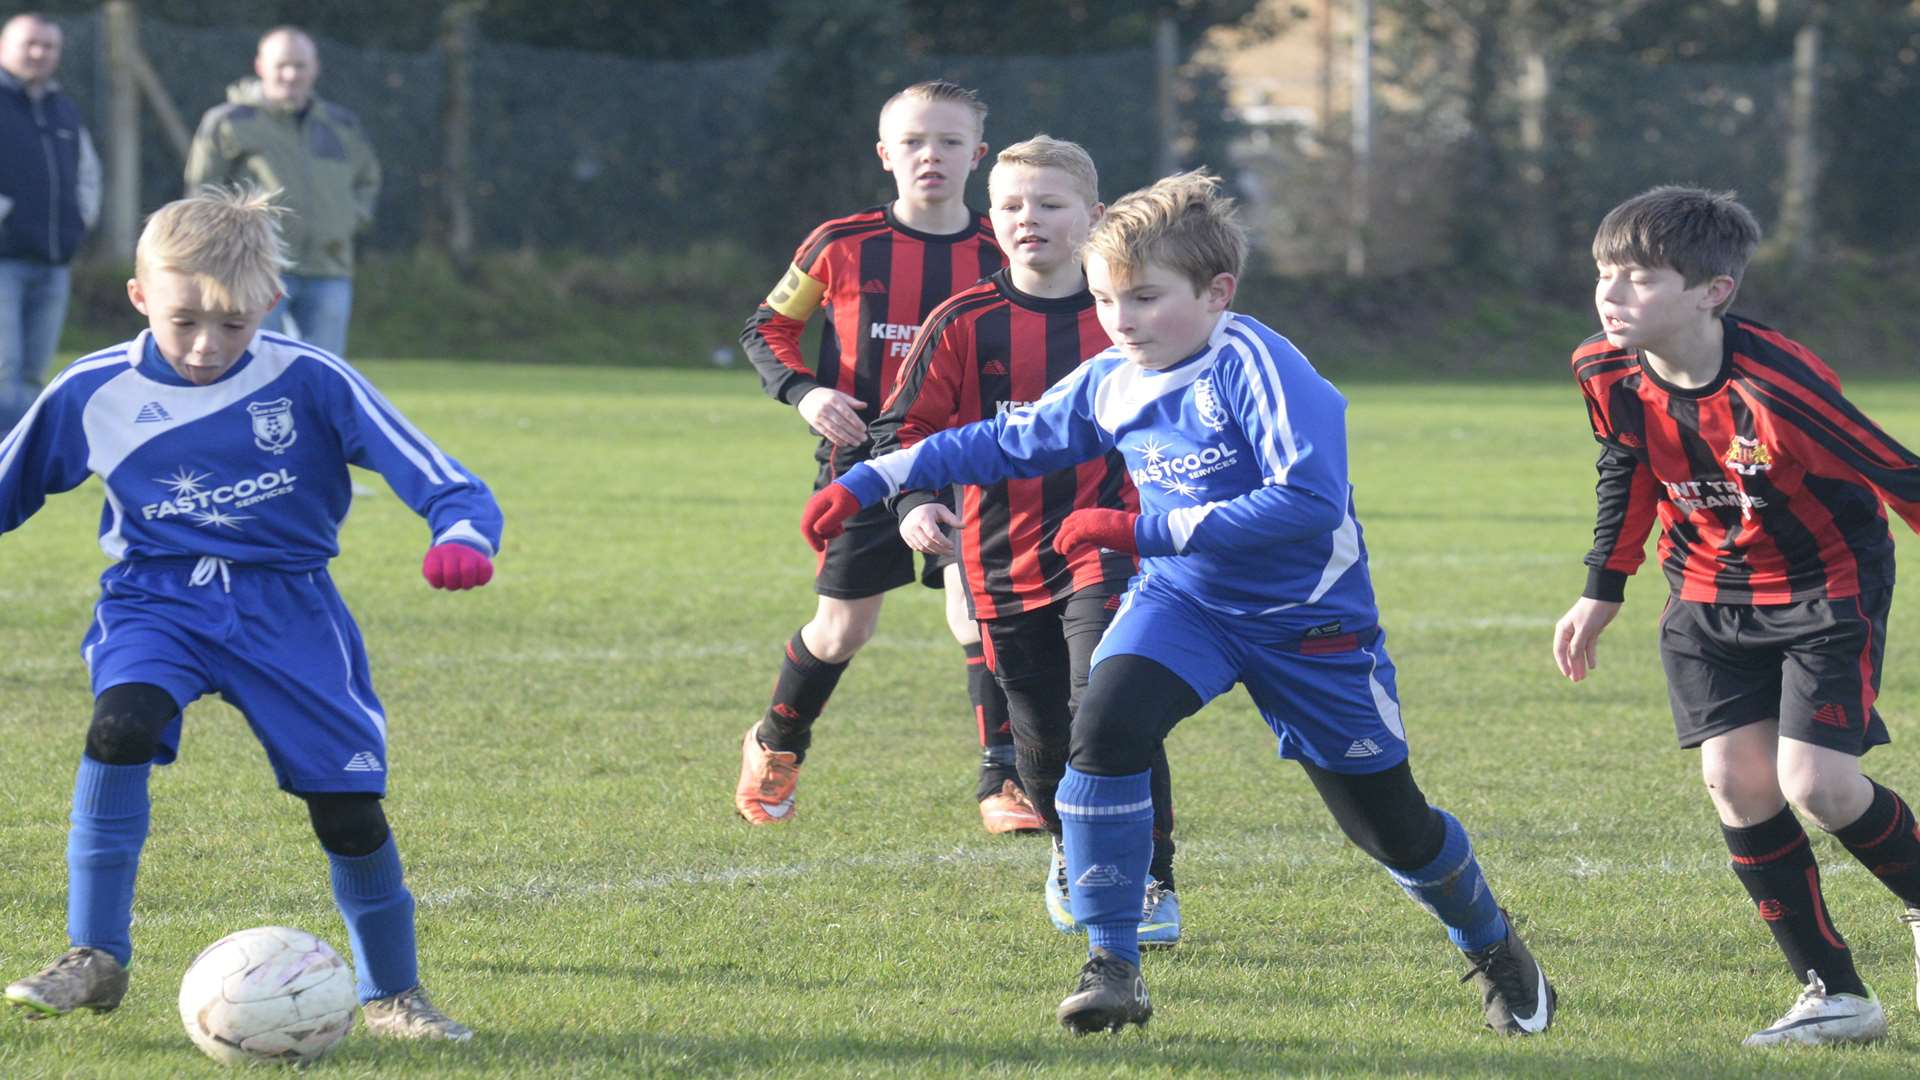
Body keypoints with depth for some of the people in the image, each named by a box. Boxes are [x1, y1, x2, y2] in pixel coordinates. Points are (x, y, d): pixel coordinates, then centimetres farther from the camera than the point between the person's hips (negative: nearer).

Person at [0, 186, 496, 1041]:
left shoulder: (311, 383, -9)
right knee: (121, 724, -30)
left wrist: (461, 536, -32)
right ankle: (96, 960, -20)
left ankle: (392, 995, 19)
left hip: (285, 606, 0)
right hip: (156, 597, 0)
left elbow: (439, 481, -10)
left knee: (349, 805, -6)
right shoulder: (93, 394, -3)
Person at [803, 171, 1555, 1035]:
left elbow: (1310, 502, -35)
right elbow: (1004, 443, 10)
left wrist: (1144, 530, -34)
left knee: (1391, 825, 5)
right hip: (1184, 602, 4)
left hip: (1310, 622, -4)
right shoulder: (1108, 383, -4)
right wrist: (865, 484, 5)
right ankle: (1110, 965, -15)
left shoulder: (1256, 368, -25)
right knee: (1105, 728, -25)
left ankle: (1492, 948, 37)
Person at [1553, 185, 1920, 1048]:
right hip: (1710, 595, 6)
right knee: (1736, 782, -5)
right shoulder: (1606, 373, -13)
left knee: (1816, 784, -15)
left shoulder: (1774, 385, -32)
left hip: (1827, 587, -6)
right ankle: (1833, 995, 4)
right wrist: (1602, 592, 14)